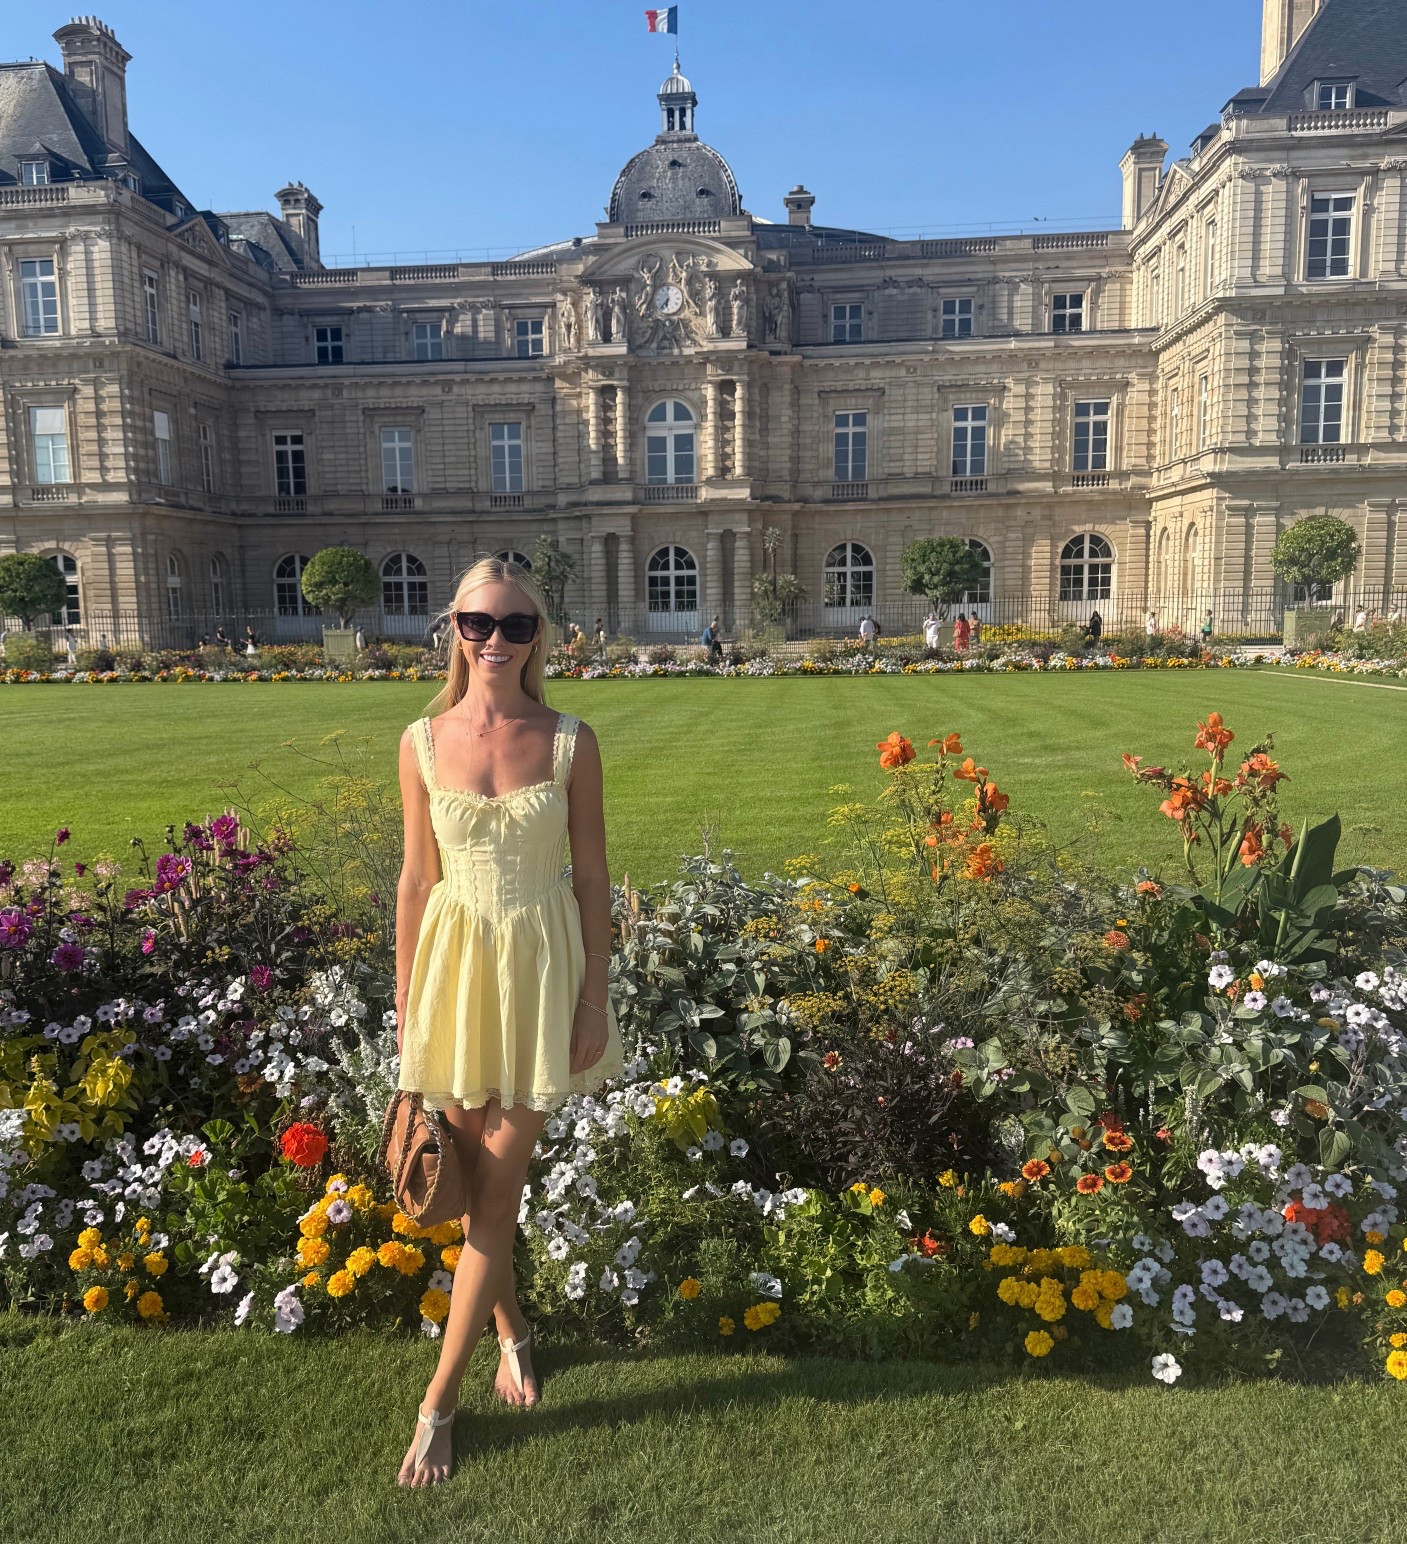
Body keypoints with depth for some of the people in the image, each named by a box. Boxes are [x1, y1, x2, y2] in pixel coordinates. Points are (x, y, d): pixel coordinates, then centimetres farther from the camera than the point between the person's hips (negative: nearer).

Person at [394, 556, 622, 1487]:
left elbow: (593, 878, -3)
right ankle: (512, 1328, 42)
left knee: (496, 1186, 4)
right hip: (455, 961, 2)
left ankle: (439, 1404, 20)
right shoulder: (424, 742, -2)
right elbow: (417, 878, 3)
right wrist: (406, 1001, 6)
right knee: (471, 1169, 15)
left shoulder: (571, 743, -7)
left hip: (541, 964, -2)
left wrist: (596, 999, -5)